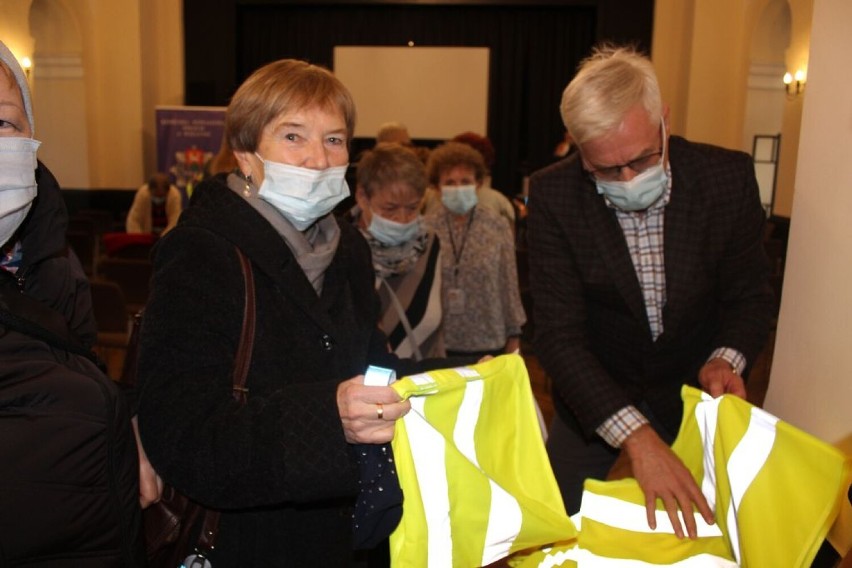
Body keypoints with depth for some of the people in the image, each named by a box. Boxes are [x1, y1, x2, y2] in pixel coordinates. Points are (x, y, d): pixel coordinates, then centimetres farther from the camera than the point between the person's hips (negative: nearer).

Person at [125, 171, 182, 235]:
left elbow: (174, 222, -22)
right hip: (147, 234, 0)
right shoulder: (142, 193, -18)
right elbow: (133, 220, -16)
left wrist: (163, 237, -34)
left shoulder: (175, 195, -21)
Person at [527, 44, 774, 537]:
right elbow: (560, 334, -24)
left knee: (708, 526, 16)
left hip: (696, 389, 1)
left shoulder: (728, 176, -18)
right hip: (596, 398, 0)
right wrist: (635, 436, -35)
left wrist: (726, 360, -25)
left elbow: (750, 294, -4)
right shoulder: (554, 195, -22)